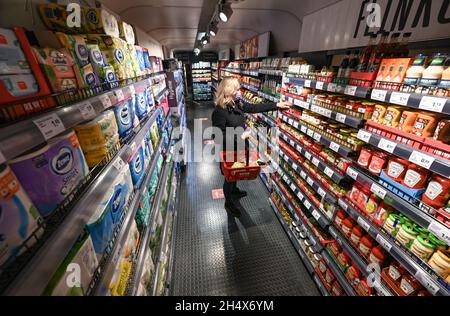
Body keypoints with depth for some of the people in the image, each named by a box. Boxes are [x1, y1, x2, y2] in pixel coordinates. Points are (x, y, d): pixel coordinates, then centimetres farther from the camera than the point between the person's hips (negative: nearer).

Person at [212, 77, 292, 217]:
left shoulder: (237, 103, -2)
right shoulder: (219, 111, -27)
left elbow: (254, 108, 7)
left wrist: (277, 105, 5)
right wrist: (240, 136, -25)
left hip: (239, 147, 8)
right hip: (229, 151, -8)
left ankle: (234, 190, 56)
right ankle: (229, 203, 36)